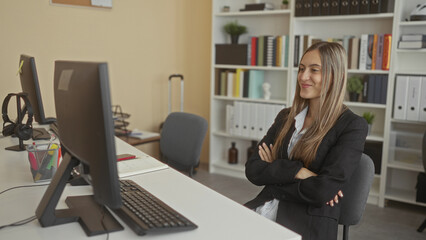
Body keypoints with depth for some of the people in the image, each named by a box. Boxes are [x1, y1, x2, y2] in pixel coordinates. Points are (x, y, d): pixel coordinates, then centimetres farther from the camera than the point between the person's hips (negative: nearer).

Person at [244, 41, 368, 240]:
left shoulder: (352, 126, -6)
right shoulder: (285, 116, 11)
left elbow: (323, 191, -16)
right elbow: (252, 170, 3)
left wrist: (274, 172, -3)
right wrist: (296, 170, -12)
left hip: (309, 224, -5)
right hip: (264, 208, 5)